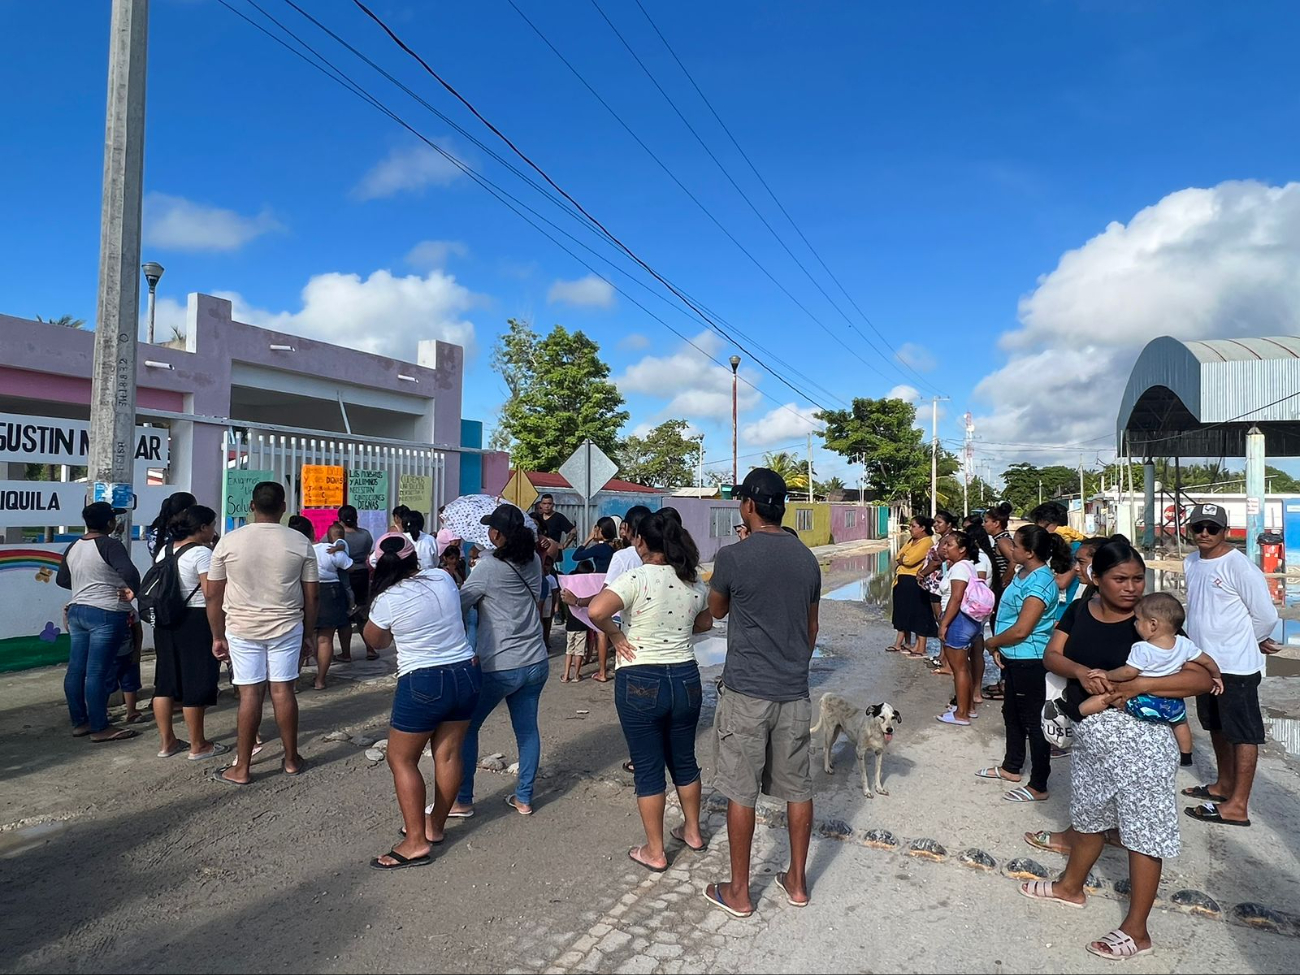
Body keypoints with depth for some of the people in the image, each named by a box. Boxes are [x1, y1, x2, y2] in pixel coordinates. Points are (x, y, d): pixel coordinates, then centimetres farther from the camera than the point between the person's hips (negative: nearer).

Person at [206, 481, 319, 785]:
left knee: (250, 693, 4)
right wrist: (309, 633, 9)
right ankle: (291, 760, 19)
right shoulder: (300, 542, -4)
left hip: (242, 629, 0)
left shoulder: (229, 541, -4)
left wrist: (218, 636, 9)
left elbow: (213, 595, -1)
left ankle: (242, 769, 11)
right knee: (283, 690, 8)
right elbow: (312, 595, -1)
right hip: (287, 627, 0)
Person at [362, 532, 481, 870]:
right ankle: (435, 827, 31)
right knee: (448, 754, 15)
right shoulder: (443, 578, 0)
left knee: (401, 759, 10)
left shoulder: (387, 600, -13)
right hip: (467, 673, 6)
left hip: (423, 684, -6)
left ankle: (416, 842, 11)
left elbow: (376, 641, 7)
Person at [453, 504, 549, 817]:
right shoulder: (533, 560, 3)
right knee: (527, 729, 15)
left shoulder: (488, 566, -15)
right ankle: (524, 798, 24)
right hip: (535, 662, 6)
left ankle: (463, 800, 17)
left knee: (466, 727, 11)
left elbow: (459, 603, -8)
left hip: (499, 666, -6)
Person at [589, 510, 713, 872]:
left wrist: (615, 635, -13)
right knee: (684, 760, 23)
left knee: (648, 768, 9)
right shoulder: (694, 581, 1)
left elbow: (597, 611, -30)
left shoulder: (636, 578, -17)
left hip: (640, 682, -5)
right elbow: (705, 623, 17)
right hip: (686, 678, 5)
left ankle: (654, 852, 22)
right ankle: (693, 832, 39)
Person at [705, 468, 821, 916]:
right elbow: (811, 626, 12)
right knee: (797, 788, 15)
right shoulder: (807, 558, 3)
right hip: (794, 691, 5)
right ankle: (797, 881, 29)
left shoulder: (733, 557, -13)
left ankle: (738, 892, 19)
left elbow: (717, 611, 6)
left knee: (741, 792, 7)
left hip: (746, 692, -5)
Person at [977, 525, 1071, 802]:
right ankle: (1011, 767, 39)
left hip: (1030, 662, -10)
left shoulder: (1040, 582, -23)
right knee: (1012, 714, 22)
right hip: (1014, 658, 10)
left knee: (1033, 721, 2)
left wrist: (991, 642, -11)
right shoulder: (1022, 574, 8)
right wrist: (999, 647, 6)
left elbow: (1021, 630, -26)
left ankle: (1038, 786, 14)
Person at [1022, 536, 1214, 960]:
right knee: (1089, 811, 23)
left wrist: (1139, 685, -29)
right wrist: (1081, 671, -24)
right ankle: (1072, 885, 44)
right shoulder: (1080, 610, 2)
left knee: (1143, 828, 4)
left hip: (1137, 736, -6)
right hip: (1089, 732, 6)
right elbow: (1052, 656, -4)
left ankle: (1136, 930, 18)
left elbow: (1202, 678, -18)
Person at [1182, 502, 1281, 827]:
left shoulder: (1239, 566, -16)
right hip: (1205, 662, 8)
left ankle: (1238, 806, 4)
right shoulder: (1191, 563, 7)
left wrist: (1248, 642, 4)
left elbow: (1266, 615, -11)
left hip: (1236, 666, -8)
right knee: (1218, 727, 20)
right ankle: (1224, 785, 35)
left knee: (1242, 733, 0)